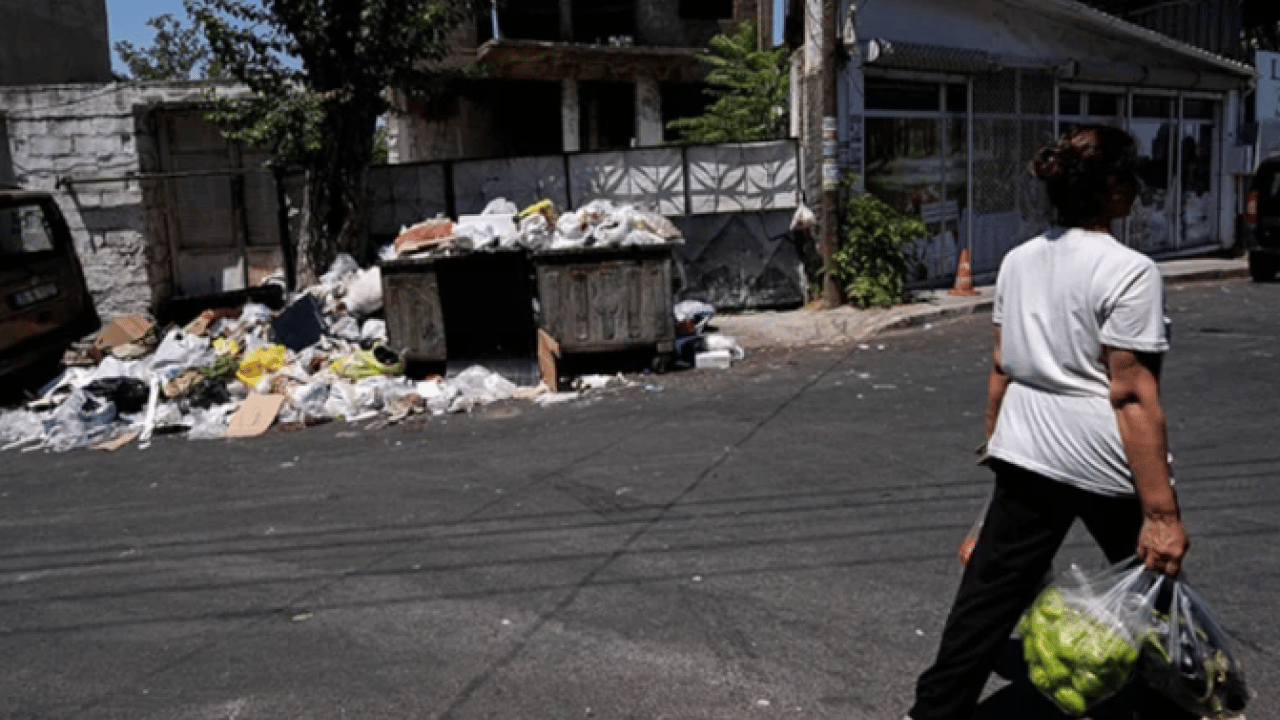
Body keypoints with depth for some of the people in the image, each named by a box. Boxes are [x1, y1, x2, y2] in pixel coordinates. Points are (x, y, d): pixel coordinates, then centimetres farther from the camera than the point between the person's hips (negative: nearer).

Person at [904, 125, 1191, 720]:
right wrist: (1161, 512, -16)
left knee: (990, 595, 10)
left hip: (1026, 456, 6)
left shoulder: (1018, 261, 5)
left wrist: (996, 442, 21)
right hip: (1107, 467, -5)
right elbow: (1132, 397, -18)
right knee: (1155, 581, 20)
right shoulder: (1130, 272, -14)